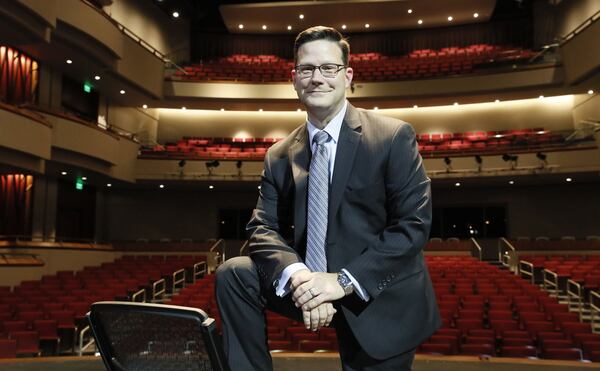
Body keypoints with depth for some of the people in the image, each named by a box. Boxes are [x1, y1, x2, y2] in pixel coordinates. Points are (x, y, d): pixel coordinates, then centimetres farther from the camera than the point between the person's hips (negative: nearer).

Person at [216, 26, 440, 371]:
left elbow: (414, 224, -14)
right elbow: (264, 228, -2)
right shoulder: (279, 156, 5)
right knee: (233, 274, -13)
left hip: (381, 302, -3)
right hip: (310, 287, 3)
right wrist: (297, 276, -24)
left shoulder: (394, 137, -8)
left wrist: (345, 280, -23)